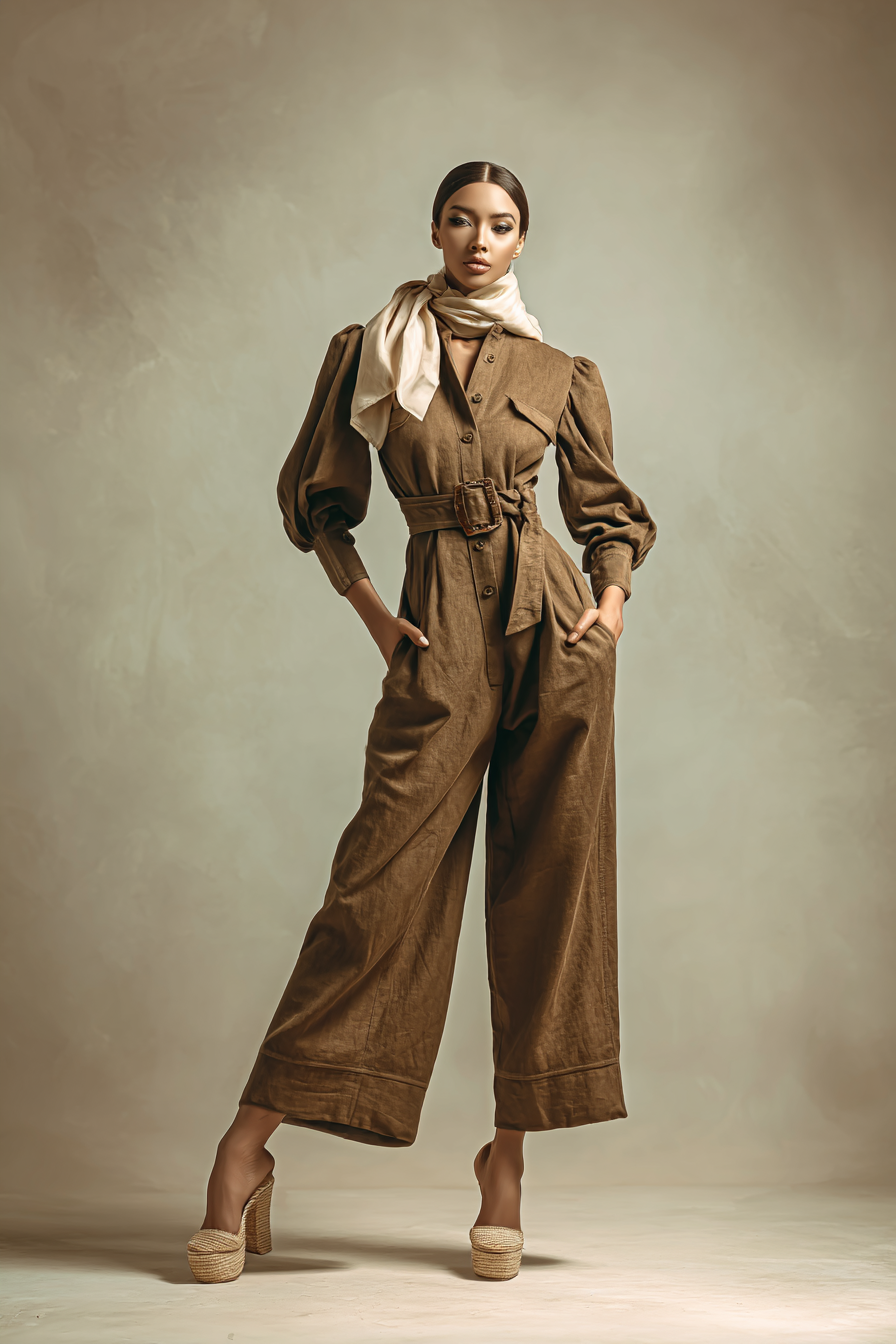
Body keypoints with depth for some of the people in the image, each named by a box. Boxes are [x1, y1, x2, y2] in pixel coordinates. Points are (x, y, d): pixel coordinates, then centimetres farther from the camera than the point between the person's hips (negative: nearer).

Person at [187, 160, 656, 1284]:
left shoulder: (561, 376, 11)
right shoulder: (370, 353, 9)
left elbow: (606, 510, 17)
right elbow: (316, 498, 12)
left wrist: (612, 595, -2)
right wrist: (369, 610, 1)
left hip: (553, 619, 2)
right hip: (440, 627, -2)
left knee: (549, 878, 0)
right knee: (386, 876, -8)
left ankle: (507, 1158, 10)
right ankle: (247, 1146, -1)